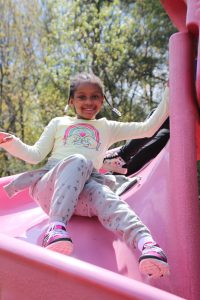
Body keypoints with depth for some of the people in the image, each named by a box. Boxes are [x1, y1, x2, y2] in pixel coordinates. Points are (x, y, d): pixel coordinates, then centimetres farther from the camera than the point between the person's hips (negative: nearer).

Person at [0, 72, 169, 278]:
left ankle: (146, 244, -65)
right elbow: (35, 155, 20)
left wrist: (169, 96, 17)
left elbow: (148, 128, 23)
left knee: (103, 195, -37)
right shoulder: (59, 123, 27)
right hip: (50, 187, -1)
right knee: (77, 160, -35)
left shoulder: (107, 128, 29)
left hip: (86, 186, 1)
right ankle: (56, 227, -54)